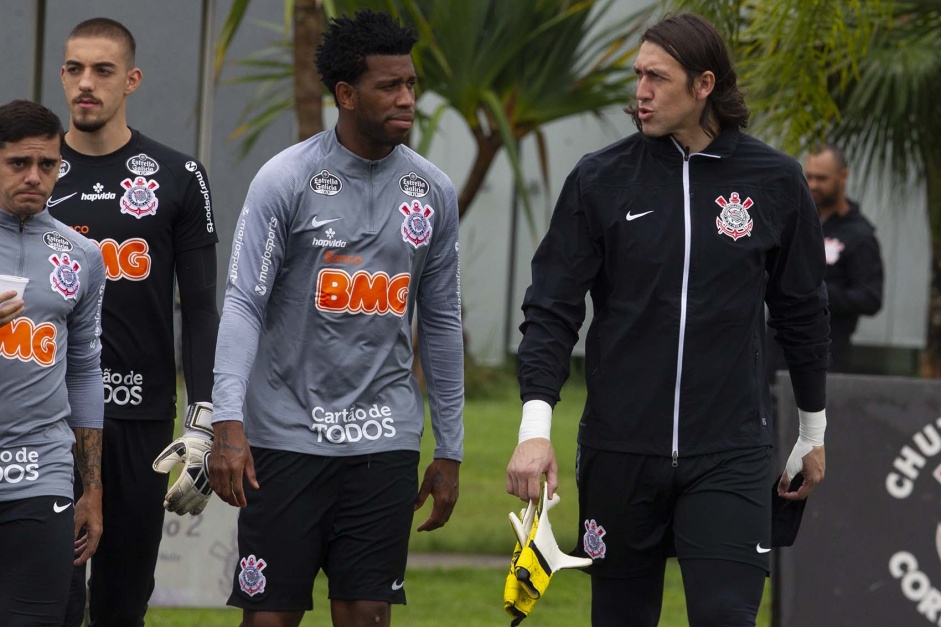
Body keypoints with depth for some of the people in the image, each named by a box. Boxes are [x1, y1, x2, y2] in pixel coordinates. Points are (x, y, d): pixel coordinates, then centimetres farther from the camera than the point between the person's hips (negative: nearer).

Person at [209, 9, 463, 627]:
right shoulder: (287, 179, -5)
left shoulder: (433, 191, 8)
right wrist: (228, 424, -20)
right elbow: (244, 305, -9)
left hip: (385, 438, 3)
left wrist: (450, 450, 14)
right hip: (287, 432, -3)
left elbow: (442, 326, 15)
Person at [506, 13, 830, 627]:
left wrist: (814, 432, 19)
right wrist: (535, 426, -12)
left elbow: (803, 312, 12)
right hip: (619, 451, 1)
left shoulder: (775, 181, 1)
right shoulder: (600, 180, 0)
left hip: (730, 455, -1)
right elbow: (551, 310, 0)